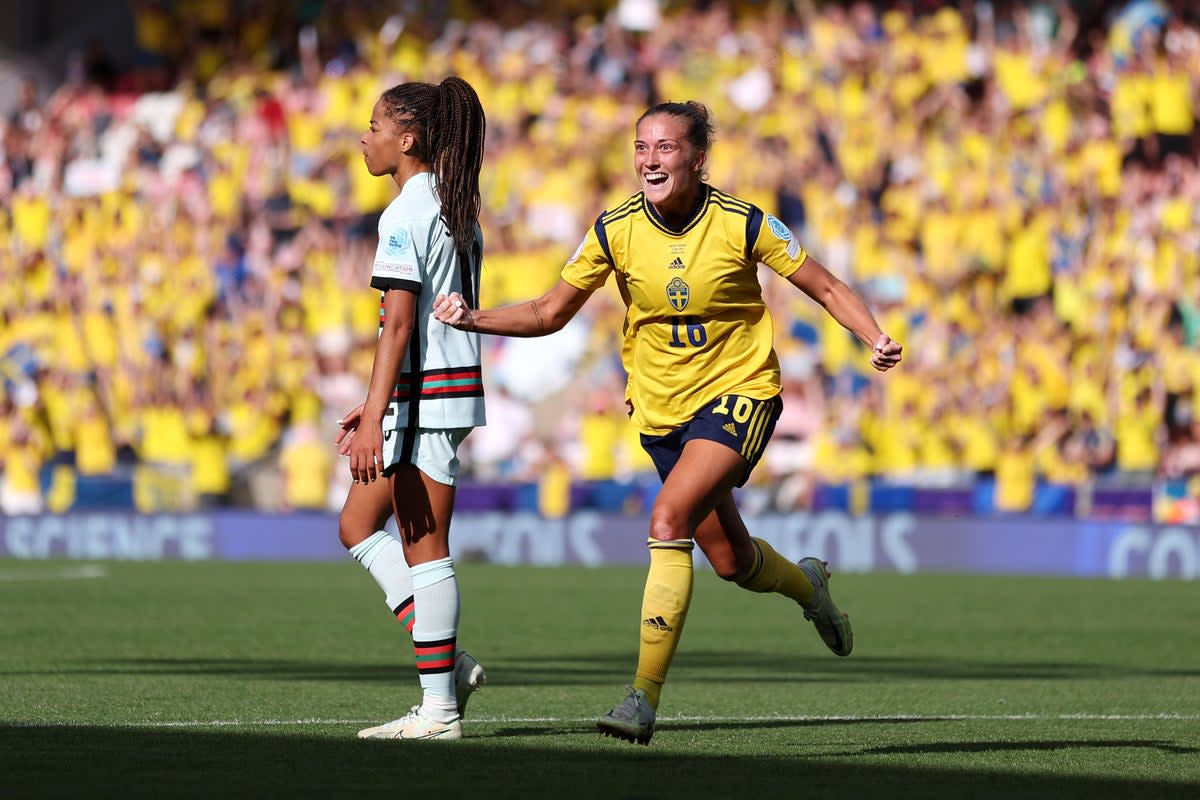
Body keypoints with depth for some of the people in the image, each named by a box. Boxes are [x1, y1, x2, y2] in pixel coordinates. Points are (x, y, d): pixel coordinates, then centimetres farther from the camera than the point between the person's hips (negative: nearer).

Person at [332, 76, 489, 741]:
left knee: (423, 547, -4)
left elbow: (399, 324, -20)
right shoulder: (453, 206, 15)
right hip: (450, 383, 10)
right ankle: (447, 662, 8)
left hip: (427, 396, -10)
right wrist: (377, 405, 23)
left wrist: (376, 416, -23)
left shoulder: (406, 213, -14)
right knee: (358, 526, 14)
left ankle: (439, 709, -1)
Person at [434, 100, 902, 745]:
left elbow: (827, 288, -4)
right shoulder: (616, 230, -6)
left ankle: (645, 695, -23)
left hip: (739, 391, -4)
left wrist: (876, 340, -21)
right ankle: (808, 587, 48)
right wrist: (473, 319, -14)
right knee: (730, 561, 11)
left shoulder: (743, 224, -14)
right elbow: (549, 313, 2)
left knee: (669, 518, -26)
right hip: (661, 406, 4)